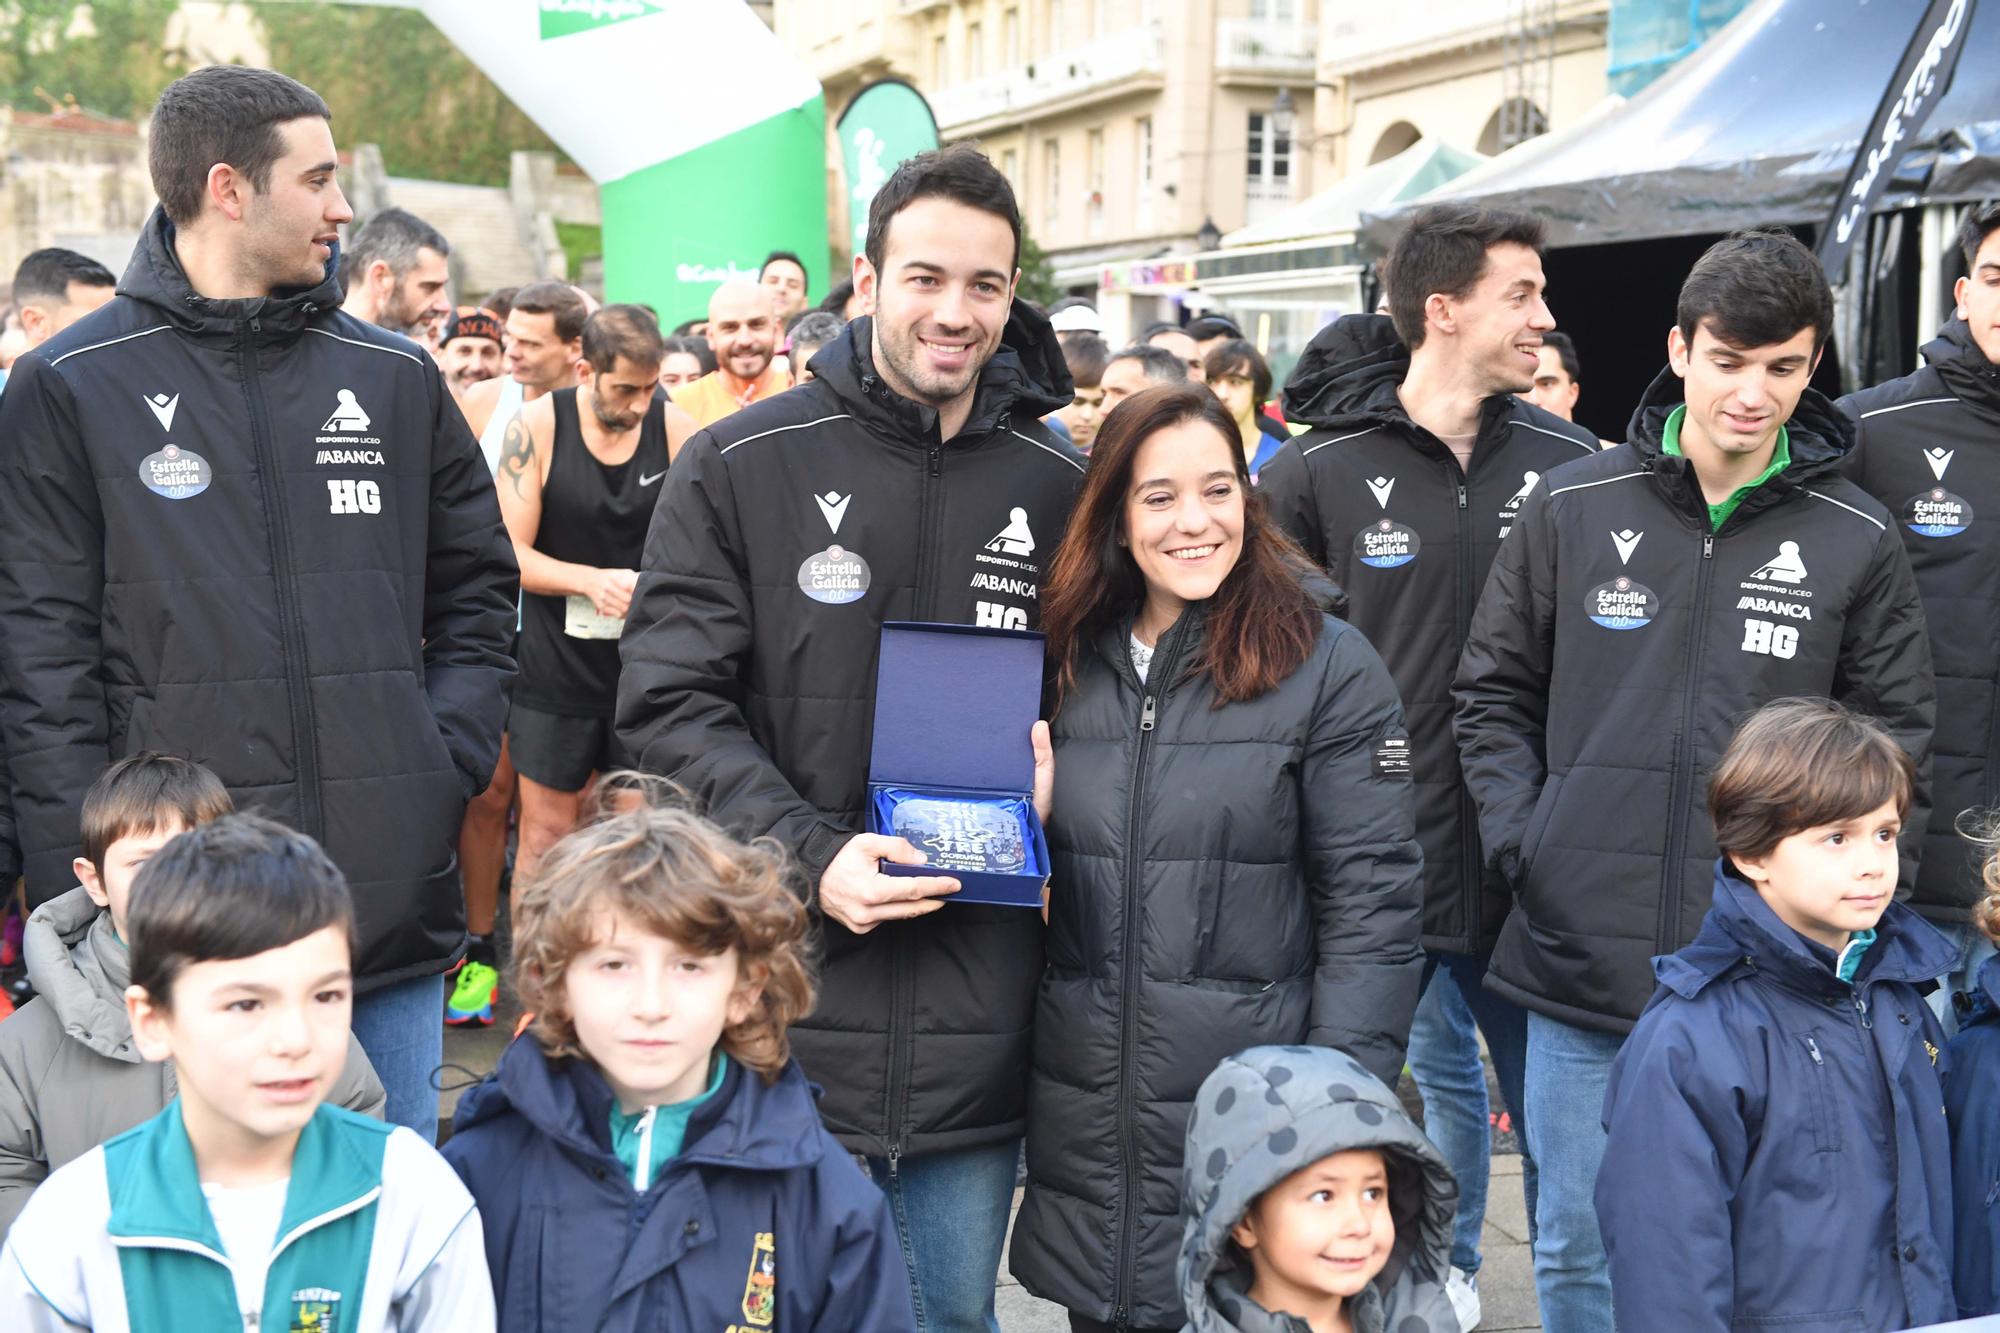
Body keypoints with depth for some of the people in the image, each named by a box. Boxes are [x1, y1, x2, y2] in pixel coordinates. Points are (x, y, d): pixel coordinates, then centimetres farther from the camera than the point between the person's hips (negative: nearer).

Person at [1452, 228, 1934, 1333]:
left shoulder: (1856, 543, 1)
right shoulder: (1572, 509, 1)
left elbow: (1895, 737, 7)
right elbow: (1495, 692, 9)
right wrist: (1520, 838, -2)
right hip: (1580, 957, 0)